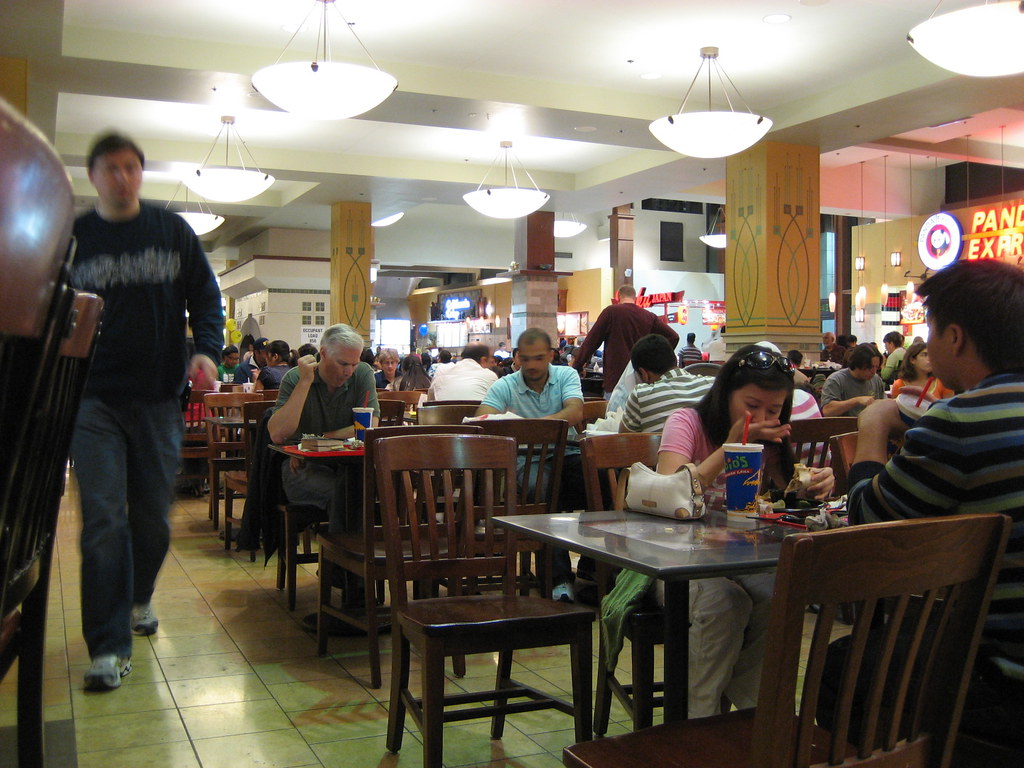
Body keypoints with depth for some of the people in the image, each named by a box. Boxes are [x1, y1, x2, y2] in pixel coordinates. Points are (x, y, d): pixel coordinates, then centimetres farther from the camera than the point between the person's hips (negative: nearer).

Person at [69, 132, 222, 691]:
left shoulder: (172, 231, 8)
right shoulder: (72, 237, 6)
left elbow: (205, 295, 8)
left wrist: (207, 350, -9)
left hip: (159, 397, 2)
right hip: (94, 398, -1)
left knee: (154, 516, 11)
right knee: (104, 521, -8)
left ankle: (138, 599, 38)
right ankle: (107, 646, -2)